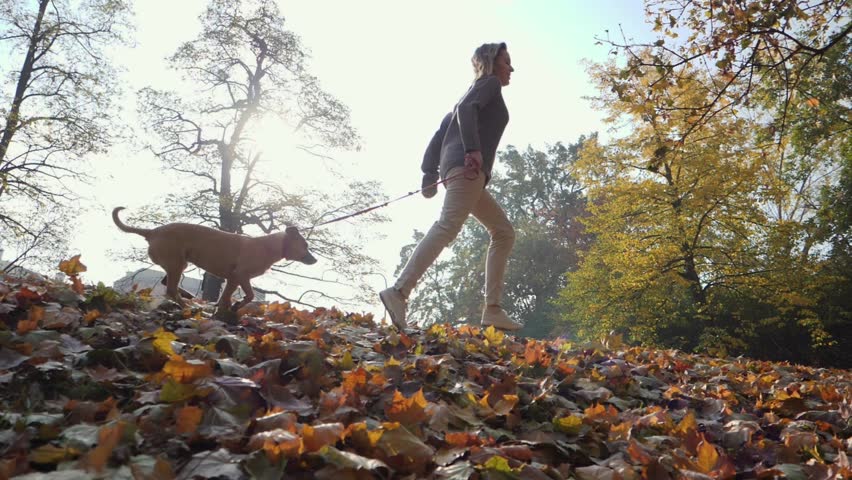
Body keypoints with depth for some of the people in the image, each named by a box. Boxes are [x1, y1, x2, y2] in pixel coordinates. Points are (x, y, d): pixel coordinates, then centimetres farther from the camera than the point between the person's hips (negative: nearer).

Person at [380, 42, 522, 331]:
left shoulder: (475, 91, 34)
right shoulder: (490, 83, 11)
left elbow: (440, 134, 24)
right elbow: (466, 109, -12)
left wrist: (430, 175, 15)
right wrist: (473, 149, -26)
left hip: (456, 168, 9)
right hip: (468, 165, -9)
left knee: (504, 232, 10)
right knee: (447, 226, -24)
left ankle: (493, 309, 0)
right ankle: (398, 293, -36)